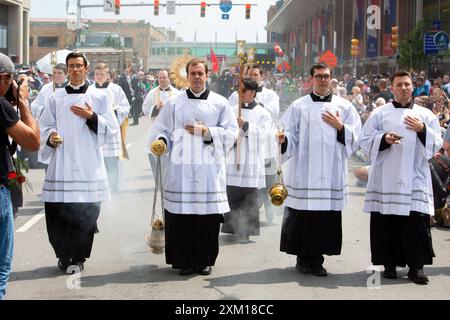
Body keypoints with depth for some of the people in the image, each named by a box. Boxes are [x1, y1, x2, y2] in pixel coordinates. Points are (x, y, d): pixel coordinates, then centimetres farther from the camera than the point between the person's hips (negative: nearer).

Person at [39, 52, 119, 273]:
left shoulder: (99, 97, 8)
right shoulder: (56, 98, 11)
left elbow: (112, 129, 4)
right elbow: (44, 127, 12)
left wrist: (91, 117, -10)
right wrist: (51, 137, -9)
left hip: (88, 166, -1)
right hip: (61, 165, 1)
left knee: (85, 214, -4)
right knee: (58, 213, -1)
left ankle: (78, 258, 9)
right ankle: (63, 256, 17)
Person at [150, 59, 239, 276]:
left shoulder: (220, 103, 10)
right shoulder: (175, 103, 10)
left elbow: (231, 133, 5)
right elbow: (161, 129, 10)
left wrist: (207, 132, -7)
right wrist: (161, 141, -11)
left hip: (209, 169, 0)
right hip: (181, 168, 0)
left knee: (208, 216, -1)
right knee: (181, 216, -3)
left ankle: (204, 260, 12)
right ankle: (183, 260, 8)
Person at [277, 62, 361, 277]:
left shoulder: (344, 106, 11)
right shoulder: (299, 106, 7)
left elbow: (356, 137, 8)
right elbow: (291, 136, 2)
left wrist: (340, 127, -7)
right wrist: (283, 139, -18)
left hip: (331, 174, 1)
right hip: (303, 173, -1)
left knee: (326, 217, 0)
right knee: (302, 217, -1)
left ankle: (317, 259, 11)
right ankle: (303, 258, 13)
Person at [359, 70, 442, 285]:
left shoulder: (425, 115, 12)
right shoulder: (380, 114, 10)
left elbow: (437, 144, 6)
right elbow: (365, 141, 6)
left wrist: (422, 130, -11)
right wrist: (384, 139, -11)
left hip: (415, 180, 0)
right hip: (386, 180, 0)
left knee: (417, 222, -7)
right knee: (387, 223, 0)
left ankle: (416, 266, -1)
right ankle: (390, 264, 11)